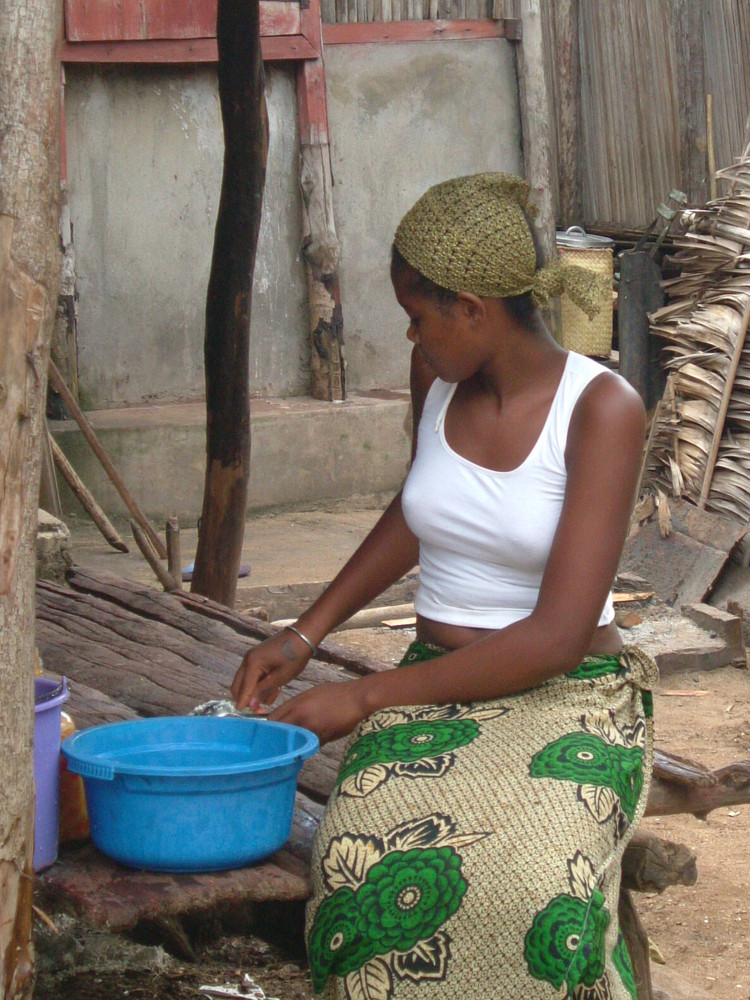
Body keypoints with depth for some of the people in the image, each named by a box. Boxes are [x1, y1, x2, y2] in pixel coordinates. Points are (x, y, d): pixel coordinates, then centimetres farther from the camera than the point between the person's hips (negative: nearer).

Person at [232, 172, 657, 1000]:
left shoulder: (602, 409, -13)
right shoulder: (435, 374, 4)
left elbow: (559, 633, -18)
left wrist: (365, 697, -16)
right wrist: (305, 634, 12)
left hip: (568, 697, -4)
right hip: (435, 687, 4)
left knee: (533, 880, -37)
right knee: (367, 863, -31)